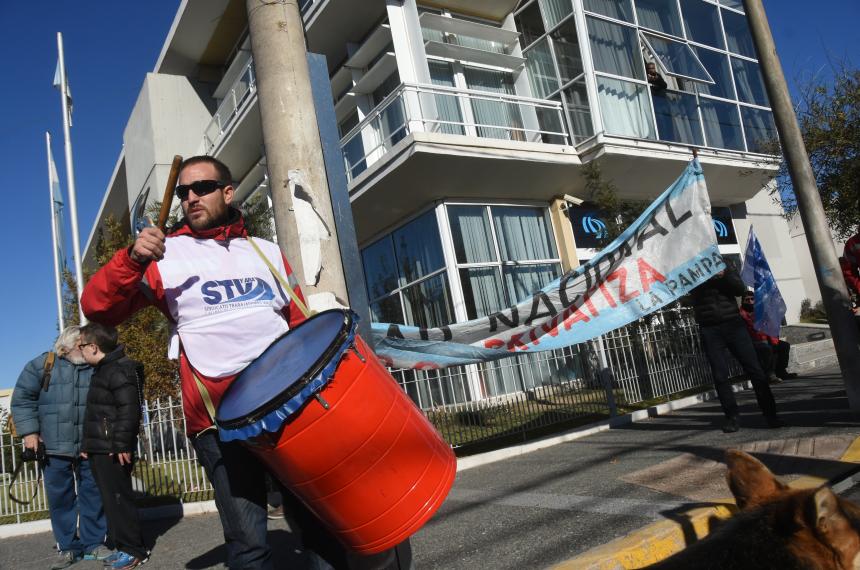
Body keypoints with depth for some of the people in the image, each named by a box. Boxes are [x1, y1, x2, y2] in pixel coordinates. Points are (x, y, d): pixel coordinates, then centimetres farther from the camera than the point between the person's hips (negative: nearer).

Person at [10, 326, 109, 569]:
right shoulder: (42, 365, 0)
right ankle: (67, 547, 21)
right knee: (60, 497, 7)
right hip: (55, 447, -1)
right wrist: (30, 431, -4)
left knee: (93, 494, 6)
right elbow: (22, 397, 2)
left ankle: (94, 543, 19)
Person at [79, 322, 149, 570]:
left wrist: (122, 445, -24)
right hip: (101, 449, 10)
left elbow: (129, 410, -23)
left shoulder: (119, 370, -15)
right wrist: (89, 445, 24)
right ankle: (122, 546, 22)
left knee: (118, 498, -5)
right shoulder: (103, 370, 18)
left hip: (113, 450, -10)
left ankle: (134, 550, 3)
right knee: (110, 498, 13)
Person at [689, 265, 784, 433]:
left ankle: (770, 414, 7)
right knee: (720, 376, -2)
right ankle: (732, 417, 7)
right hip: (709, 329, -1)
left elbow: (740, 289, 1)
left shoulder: (725, 268, 12)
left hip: (733, 323, 2)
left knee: (755, 370, -2)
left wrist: (724, 275, -14)